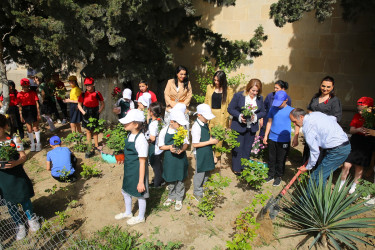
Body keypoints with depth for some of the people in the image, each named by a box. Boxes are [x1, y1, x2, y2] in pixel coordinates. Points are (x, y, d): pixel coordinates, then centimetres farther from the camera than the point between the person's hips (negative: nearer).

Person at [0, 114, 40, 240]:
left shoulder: (14, 140, -10)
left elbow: (23, 156, -9)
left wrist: (16, 162, -31)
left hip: (17, 176, -2)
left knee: (25, 199, 14)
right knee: (10, 204, 14)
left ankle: (31, 219, 40)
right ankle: (20, 225, 36)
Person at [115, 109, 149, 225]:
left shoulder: (141, 140, -27)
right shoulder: (130, 135, -1)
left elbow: (142, 163, -24)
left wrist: (141, 182, -21)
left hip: (138, 172, -9)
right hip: (128, 171, 9)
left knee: (140, 195, 13)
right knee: (126, 192, 25)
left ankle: (140, 217, 38)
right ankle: (128, 213, 51)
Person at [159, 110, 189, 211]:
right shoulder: (164, 131, -10)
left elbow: (186, 143, 2)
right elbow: (161, 146, -4)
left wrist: (182, 149, -20)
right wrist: (169, 147, -22)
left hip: (181, 158, 1)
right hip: (169, 159, 0)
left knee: (180, 180, 11)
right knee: (171, 180, 15)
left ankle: (179, 199, 29)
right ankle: (171, 197, 37)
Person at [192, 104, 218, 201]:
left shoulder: (205, 124, 3)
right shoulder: (196, 127, -24)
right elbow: (195, 144, -25)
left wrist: (212, 138, -2)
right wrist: (210, 142, -22)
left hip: (207, 152, 8)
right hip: (200, 154, -8)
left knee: (206, 172, 21)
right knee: (200, 173, 7)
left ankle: (204, 188, 42)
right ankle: (197, 192, 26)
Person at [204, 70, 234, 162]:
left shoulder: (228, 90, -1)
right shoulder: (209, 87, 7)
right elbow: (206, 101, 11)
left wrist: (228, 117, -7)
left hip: (221, 116, -2)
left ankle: (216, 155, 20)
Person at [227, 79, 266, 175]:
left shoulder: (260, 98, 1)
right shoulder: (238, 95, -10)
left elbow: (263, 112, 7)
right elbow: (230, 109, -7)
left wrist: (256, 116, -15)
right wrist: (239, 116, -23)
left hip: (252, 127, 4)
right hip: (239, 126, -3)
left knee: (247, 148, 14)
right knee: (238, 148, 5)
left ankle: (244, 167, 32)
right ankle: (236, 168, 21)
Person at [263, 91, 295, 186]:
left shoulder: (291, 110, -8)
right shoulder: (273, 108, 2)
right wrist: (265, 135, 11)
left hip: (284, 140, -3)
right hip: (272, 138, 3)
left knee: (281, 160, 9)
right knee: (271, 158, 13)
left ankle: (278, 177, 26)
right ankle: (271, 175, 29)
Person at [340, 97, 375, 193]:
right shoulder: (357, 116, 3)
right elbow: (351, 130, 0)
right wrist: (358, 129, -20)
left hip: (367, 145, -1)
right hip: (355, 142, 1)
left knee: (359, 167, 9)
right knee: (347, 165, -4)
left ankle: (354, 185, 28)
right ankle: (342, 183, 15)